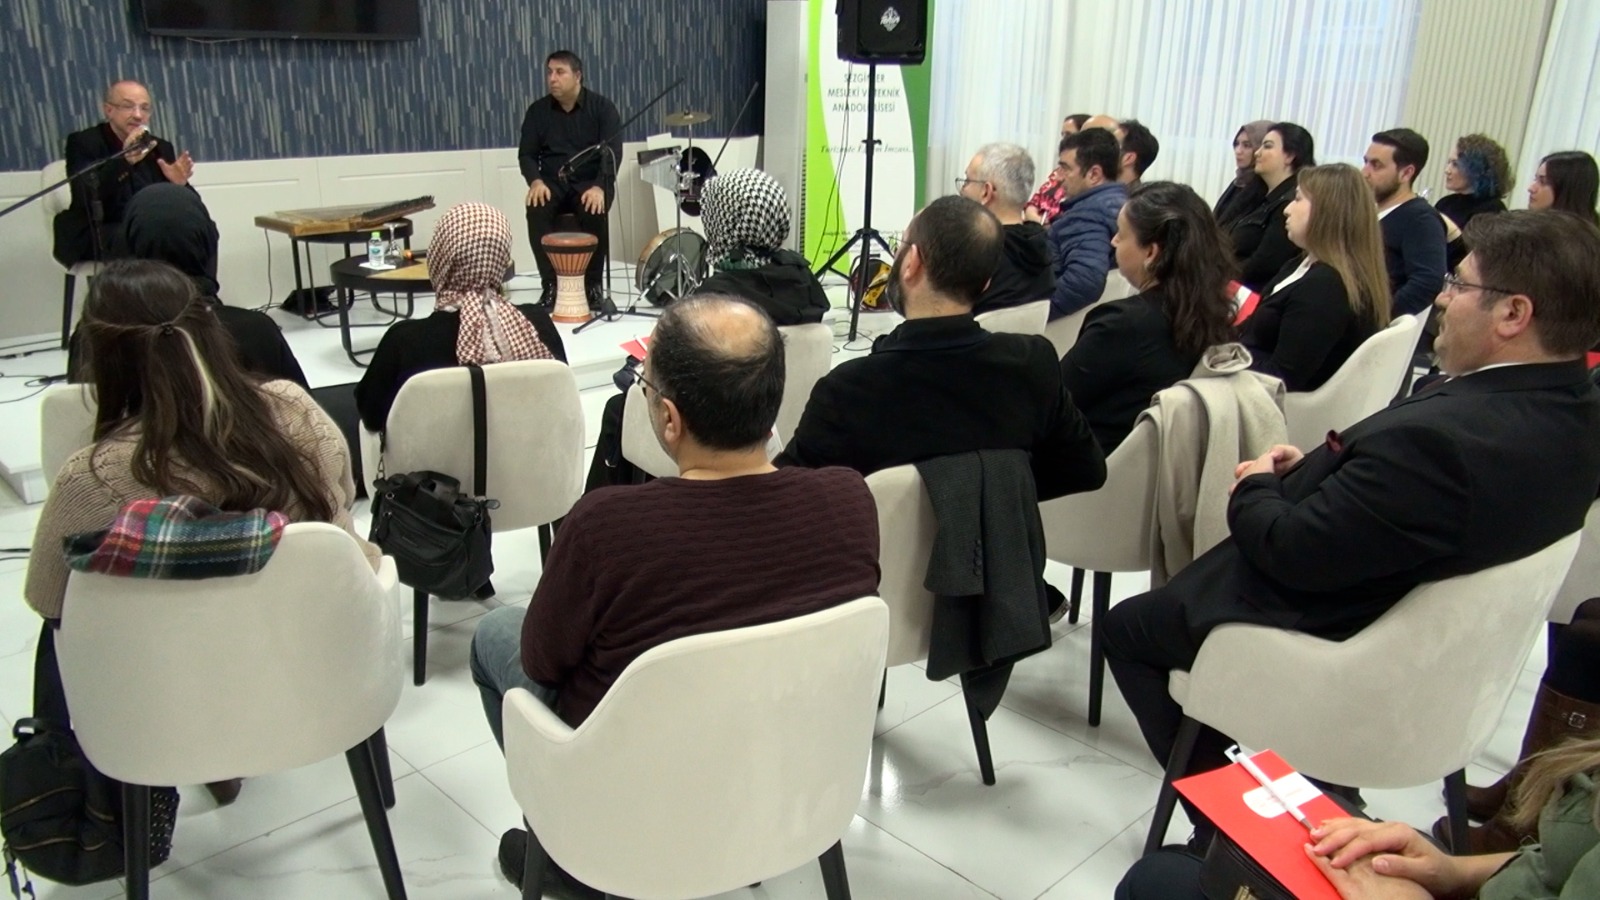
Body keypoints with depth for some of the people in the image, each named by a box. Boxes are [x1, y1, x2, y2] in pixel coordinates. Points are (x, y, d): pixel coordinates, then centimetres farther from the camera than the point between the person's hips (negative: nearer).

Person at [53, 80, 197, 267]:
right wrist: (124, 160, -31)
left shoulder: (160, 148, 12)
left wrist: (179, 185, -14)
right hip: (96, 237, -4)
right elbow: (84, 198, -19)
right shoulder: (83, 143, -1)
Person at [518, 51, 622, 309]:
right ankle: (550, 285, -19)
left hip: (591, 181, -2)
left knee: (594, 213, -34)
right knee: (536, 211, -30)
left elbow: (612, 153, -11)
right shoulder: (538, 110, 6)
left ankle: (594, 285, -16)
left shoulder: (602, 107, -2)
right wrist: (535, 180, -17)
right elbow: (526, 153, 5)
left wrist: (599, 187, -29)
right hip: (552, 181, 2)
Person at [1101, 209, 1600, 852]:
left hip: (1336, 637, -9)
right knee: (1194, 576, 29)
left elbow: (1295, 551, -28)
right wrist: (1312, 466, -5)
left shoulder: (1443, 438, -37)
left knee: (1129, 626, 11)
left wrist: (1254, 490, -9)